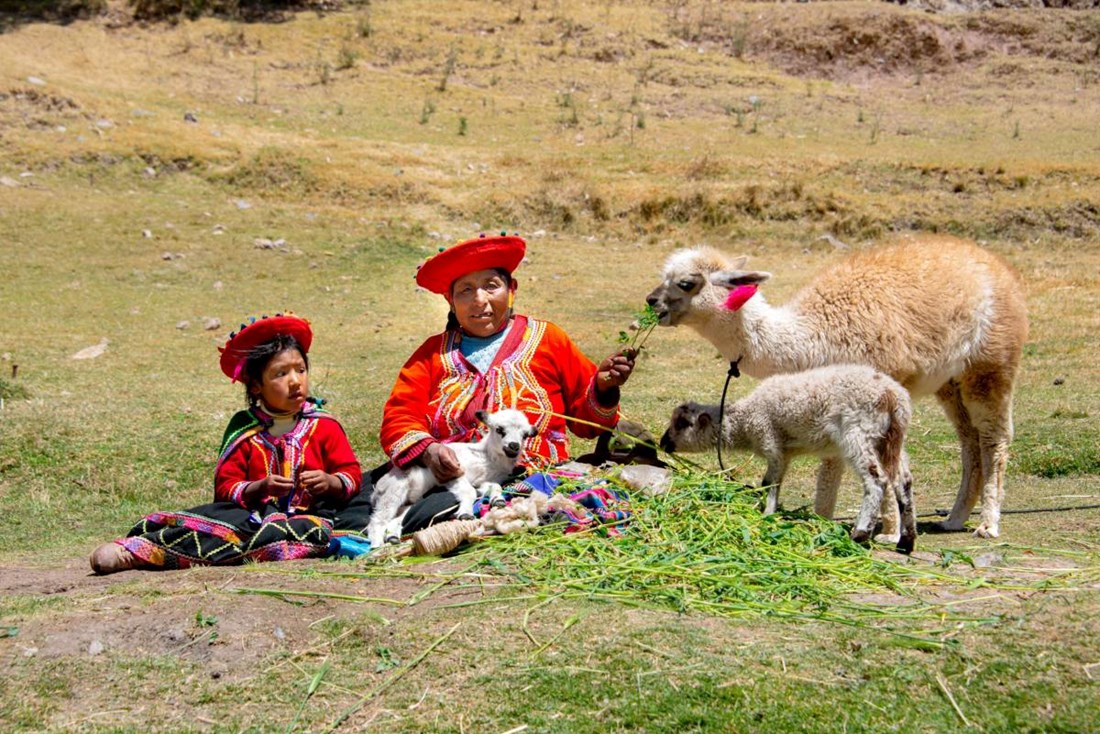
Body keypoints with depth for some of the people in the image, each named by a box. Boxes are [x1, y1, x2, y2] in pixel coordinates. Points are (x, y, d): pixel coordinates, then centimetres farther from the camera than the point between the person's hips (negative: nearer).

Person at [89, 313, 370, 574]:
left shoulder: (323, 425, 11)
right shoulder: (244, 428, 11)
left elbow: (352, 474, 9)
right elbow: (225, 485, 4)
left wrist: (330, 482, -14)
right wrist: (260, 488, -15)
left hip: (311, 513, -2)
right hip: (257, 513, 2)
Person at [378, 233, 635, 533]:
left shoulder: (547, 339, 15)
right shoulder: (434, 352, 19)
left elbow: (586, 421, 16)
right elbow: (398, 418, 8)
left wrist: (602, 388, -5)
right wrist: (426, 450, -13)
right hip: (444, 480, 2)